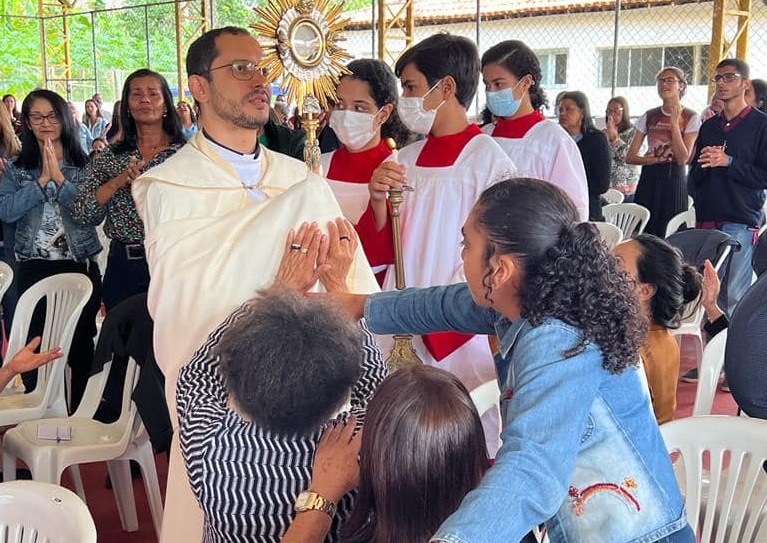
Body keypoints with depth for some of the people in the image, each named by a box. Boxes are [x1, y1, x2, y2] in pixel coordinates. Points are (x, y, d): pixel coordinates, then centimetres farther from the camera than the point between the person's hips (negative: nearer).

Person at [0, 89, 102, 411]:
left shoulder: (85, 165, 1)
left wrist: (60, 179, -16)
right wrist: (42, 181, -13)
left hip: (81, 265, -1)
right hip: (34, 267, 1)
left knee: (81, 342, 7)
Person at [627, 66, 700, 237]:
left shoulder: (691, 118, 0)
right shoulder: (649, 116, 10)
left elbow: (682, 158, -11)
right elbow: (630, 157, 7)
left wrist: (674, 123, -13)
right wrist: (654, 160, -11)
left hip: (674, 180, -3)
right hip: (648, 179, 3)